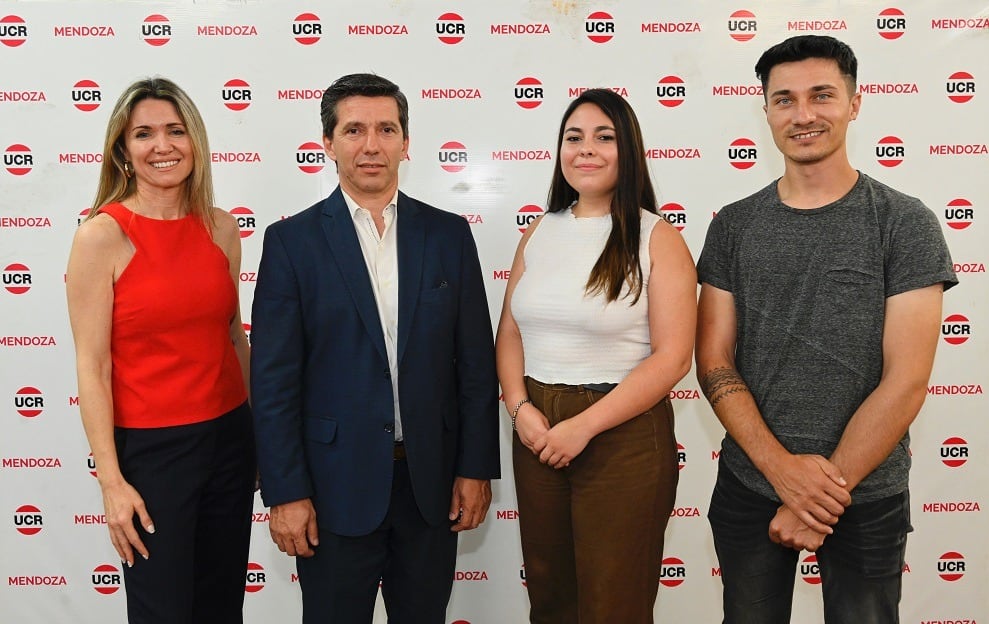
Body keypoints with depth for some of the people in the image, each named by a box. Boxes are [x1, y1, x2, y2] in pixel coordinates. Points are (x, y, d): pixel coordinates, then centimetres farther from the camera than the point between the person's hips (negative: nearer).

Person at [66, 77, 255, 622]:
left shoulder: (222, 228, 3)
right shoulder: (102, 235, -11)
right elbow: (91, 365, -11)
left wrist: (261, 433, 13)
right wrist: (111, 482, -13)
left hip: (229, 437, 5)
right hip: (149, 448, -4)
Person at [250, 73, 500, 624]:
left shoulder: (449, 234, 3)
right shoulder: (292, 240, -3)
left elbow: (476, 362, 3)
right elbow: (274, 379, -5)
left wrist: (477, 468, 0)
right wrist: (285, 492, -8)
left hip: (432, 480, 2)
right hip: (336, 483, -2)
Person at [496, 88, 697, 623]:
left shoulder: (657, 238, -7)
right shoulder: (540, 233, 9)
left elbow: (672, 356, -13)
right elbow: (509, 334, 10)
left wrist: (583, 426, -16)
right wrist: (520, 407, -7)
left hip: (623, 435, -4)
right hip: (536, 431, 5)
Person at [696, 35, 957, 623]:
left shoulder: (906, 223, -7)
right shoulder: (734, 226, 0)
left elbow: (905, 381, -12)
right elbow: (714, 362, -3)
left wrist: (824, 495, -13)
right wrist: (782, 467, -15)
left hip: (867, 498, -2)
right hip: (749, 487, 2)